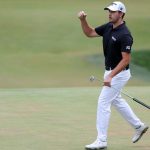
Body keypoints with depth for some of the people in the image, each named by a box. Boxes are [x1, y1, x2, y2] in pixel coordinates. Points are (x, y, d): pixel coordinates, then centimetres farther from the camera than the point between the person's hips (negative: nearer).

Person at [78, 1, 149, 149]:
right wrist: (83, 20, -7)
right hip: (110, 71, 10)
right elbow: (89, 33, 12)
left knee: (103, 103, -9)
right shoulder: (108, 27, 2)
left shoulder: (124, 35, -24)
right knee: (116, 100, 22)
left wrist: (111, 76, -29)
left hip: (119, 73, -10)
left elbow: (126, 60, -25)